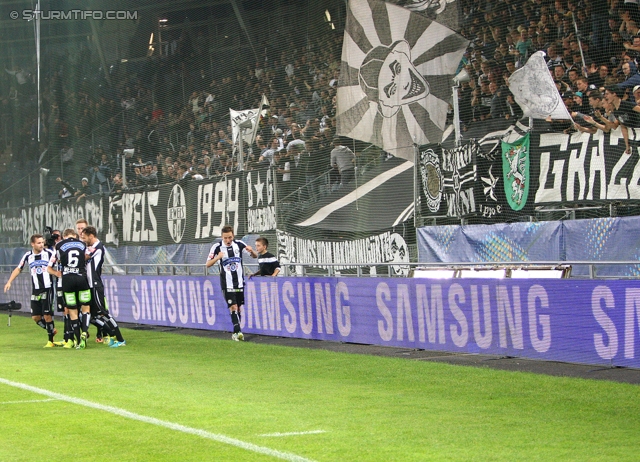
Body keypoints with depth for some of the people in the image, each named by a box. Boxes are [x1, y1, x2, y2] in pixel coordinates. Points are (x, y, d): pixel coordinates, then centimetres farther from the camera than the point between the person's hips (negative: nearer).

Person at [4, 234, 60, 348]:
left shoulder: (48, 253, -6)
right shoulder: (28, 256, 4)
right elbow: (18, 269, 15)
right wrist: (9, 282, 10)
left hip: (47, 289, -4)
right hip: (35, 291, 4)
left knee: (47, 315, -9)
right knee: (35, 317, 2)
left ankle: (51, 341, 5)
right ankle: (52, 330, 23)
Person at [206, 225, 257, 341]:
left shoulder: (239, 244, 0)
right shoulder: (217, 247, -7)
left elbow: (255, 256, 6)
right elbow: (208, 264, -8)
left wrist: (251, 251, -18)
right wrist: (218, 257, -26)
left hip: (239, 282, 3)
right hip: (227, 283, -3)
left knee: (239, 307, 7)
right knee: (233, 307, -15)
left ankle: (236, 333, 17)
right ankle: (238, 332, -20)